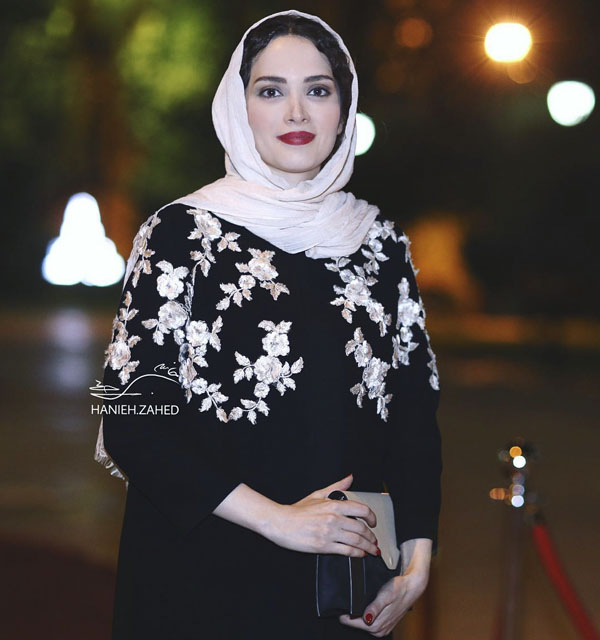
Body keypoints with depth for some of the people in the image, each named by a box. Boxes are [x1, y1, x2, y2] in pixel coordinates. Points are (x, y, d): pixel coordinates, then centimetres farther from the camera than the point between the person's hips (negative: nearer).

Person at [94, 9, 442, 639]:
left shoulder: (379, 240, 6)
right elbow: (131, 421, -11)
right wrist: (277, 518, -18)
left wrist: (417, 559, -5)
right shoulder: (182, 232, -6)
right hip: (207, 575, -3)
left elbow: (415, 407, 7)